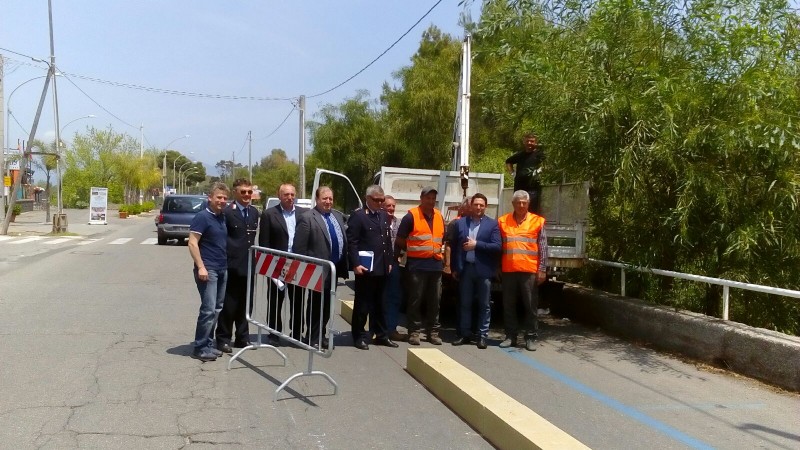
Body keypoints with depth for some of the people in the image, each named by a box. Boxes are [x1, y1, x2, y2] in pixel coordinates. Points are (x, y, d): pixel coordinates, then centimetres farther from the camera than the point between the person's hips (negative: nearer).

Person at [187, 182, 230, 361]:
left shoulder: (223, 217, 13)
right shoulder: (202, 217, -10)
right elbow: (192, 242, -15)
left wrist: (227, 264, 14)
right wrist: (200, 267, -20)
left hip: (222, 269, 8)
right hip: (207, 269, -8)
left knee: (216, 309, 10)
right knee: (208, 309, -9)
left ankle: (208, 344, 19)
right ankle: (200, 348, -1)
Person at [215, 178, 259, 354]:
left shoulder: (254, 212, 12)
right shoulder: (227, 212, -10)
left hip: (249, 265, 6)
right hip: (232, 266, -6)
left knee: (245, 304, 14)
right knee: (229, 304, 3)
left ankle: (242, 337, 25)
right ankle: (223, 339, 15)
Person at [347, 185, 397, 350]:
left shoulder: (384, 216, 14)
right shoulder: (358, 216, -7)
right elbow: (352, 242, -12)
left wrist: (390, 262, 14)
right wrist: (356, 264, -18)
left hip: (382, 268, 6)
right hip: (365, 268, -6)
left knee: (379, 304, 15)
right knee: (362, 304, 3)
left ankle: (381, 335, 25)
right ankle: (359, 337, 13)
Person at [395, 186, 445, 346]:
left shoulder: (439, 216, 11)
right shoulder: (411, 216, -6)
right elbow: (400, 240, -4)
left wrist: (437, 250, 10)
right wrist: (413, 250, 1)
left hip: (436, 264, 5)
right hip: (417, 264, -5)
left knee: (434, 301, 9)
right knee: (415, 300, 0)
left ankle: (433, 331, 17)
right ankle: (414, 332, 7)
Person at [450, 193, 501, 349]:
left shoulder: (492, 224, 1)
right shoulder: (460, 223, 7)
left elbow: (497, 246, -8)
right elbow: (455, 246, 8)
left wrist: (476, 244, -14)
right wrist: (454, 268, 5)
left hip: (483, 270, -2)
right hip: (465, 269, 2)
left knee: (484, 305, 4)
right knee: (465, 304, 9)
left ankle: (482, 336, 13)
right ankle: (465, 334, 19)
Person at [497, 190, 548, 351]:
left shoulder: (537, 221, 1)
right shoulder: (503, 221, 7)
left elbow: (543, 248, 1)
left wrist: (542, 270, -4)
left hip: (530, 270, -2)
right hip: (509, 270, 2)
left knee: (530, 305, 4)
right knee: (509, 305, 8)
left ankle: (531, 337, 13)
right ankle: (511, 336, 18)